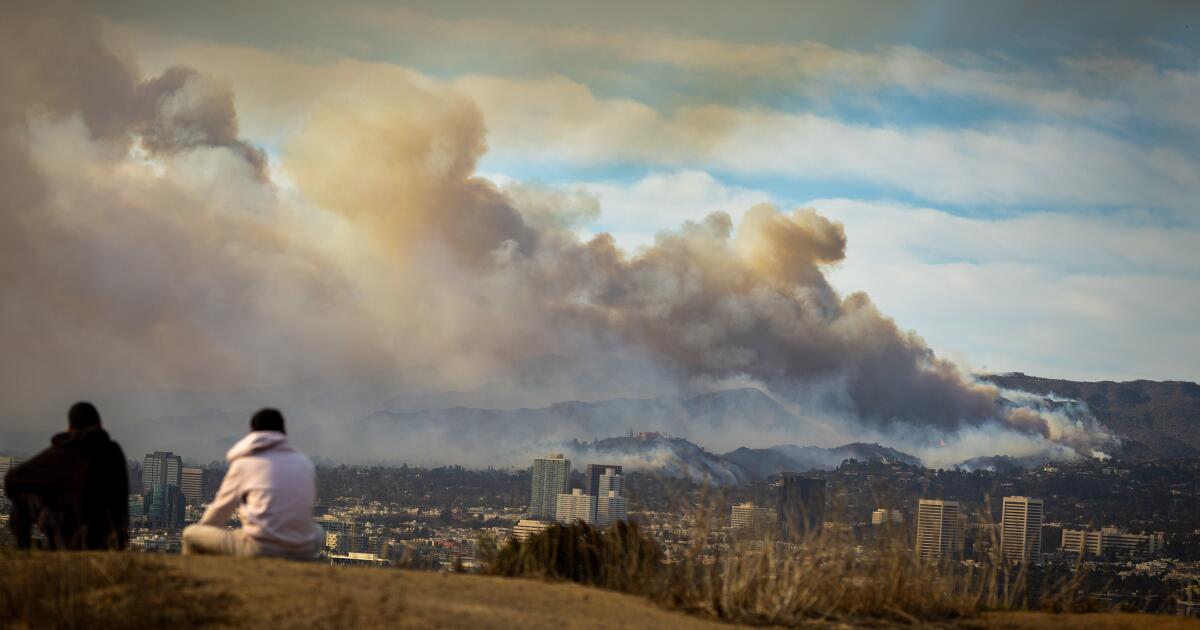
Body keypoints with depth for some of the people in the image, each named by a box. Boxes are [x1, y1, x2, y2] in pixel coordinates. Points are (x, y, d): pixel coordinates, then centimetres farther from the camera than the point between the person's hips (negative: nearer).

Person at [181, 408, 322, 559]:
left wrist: (201, 526, 38)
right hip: (302, 551, 3)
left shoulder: (244, 463, 8)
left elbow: (219, 511, 17)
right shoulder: (304, 463, 13)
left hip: (261, 549, -3)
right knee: (318, 533, 39)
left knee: (190, 534, 14)